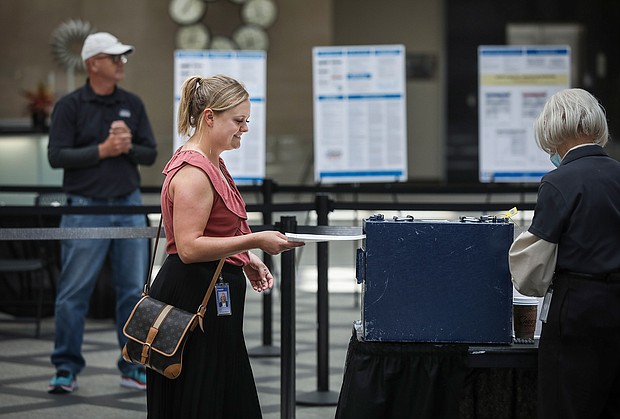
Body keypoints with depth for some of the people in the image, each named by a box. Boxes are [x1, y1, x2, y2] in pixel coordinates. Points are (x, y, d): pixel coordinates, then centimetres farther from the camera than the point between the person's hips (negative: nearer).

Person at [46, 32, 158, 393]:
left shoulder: (132, 104, 9)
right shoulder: (70, 106, -2)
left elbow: (151, 153, 9)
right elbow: (57, 156, -9)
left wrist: (127, 147, -11)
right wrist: (102, 150, -15)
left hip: (129, 206, 4)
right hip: (85, 208, -4)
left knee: (134, 290, 5)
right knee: (74, 293, -1)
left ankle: (134, 368, 14)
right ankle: (67, 369, 8)